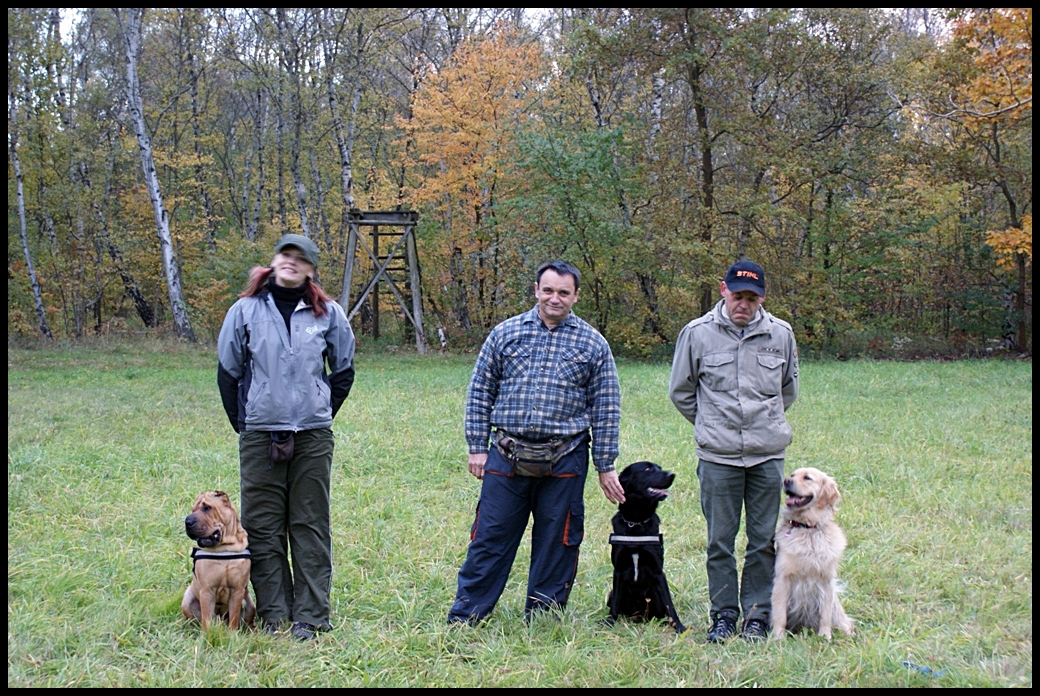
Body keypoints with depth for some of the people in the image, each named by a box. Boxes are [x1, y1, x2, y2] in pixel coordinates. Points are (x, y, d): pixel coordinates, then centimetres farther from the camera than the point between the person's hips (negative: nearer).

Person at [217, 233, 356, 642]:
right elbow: (227, 371, 10)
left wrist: (322, 415, 10)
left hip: (313, 437, 0)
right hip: (260, 437, 0)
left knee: (311, 528, 3)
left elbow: (344, 370, 15)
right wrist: (243, 423, 7)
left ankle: (310, 618, 8)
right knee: (263, 529, 2)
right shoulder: (246, 310, 3)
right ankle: (274, 617, 10)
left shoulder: (327, 313, 4)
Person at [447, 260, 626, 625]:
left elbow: (606, 409, 6)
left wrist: (605, 467, 4)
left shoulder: (593, 344, 4)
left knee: (556, 545, 7)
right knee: (490, 539, 3)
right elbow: (479, 392, 9)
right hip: (507, 457, 0)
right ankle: (463, 618, 12)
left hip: (564, 462, 0)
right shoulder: (506, 333, 5)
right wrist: (477, 447, 4)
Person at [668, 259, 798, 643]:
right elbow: (681, 391, 11)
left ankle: (757, 615, 16)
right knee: (720, 540, 3)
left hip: (768, 453, 1)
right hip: (717, 454, -1)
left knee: (765, 539, 6)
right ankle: (724, 615, 15)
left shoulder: (781, 334, 4)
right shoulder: (697, 333, -1)